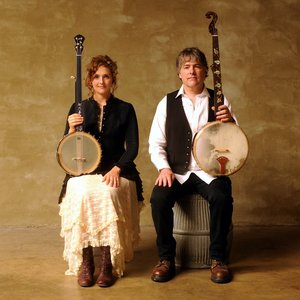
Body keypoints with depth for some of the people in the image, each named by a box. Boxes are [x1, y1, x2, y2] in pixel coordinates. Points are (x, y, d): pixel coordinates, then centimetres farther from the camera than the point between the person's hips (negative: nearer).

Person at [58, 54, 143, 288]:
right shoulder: (78, 109, 11)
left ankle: (108, 264, -23)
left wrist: (116, 169, -14)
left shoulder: (125, 109, 9)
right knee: (83, 194, -33)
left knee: (108, 194, -34)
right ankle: (85, 263, -22)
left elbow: (132, 148, 3)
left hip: (117, 172, -1)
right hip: (84, 171, 1)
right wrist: (71, 129, -12)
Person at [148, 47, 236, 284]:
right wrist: (164, 168, -12)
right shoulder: (167, 103, 7)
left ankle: (218, 258, -8)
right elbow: (156, 143, 6)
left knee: (222, 197, -31)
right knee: (159, 198, -28)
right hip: (177, 173, 1)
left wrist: (230, 121, -18)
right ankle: (166, 258, -7)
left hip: (210, 171, 0)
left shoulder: (219, 101, 6)